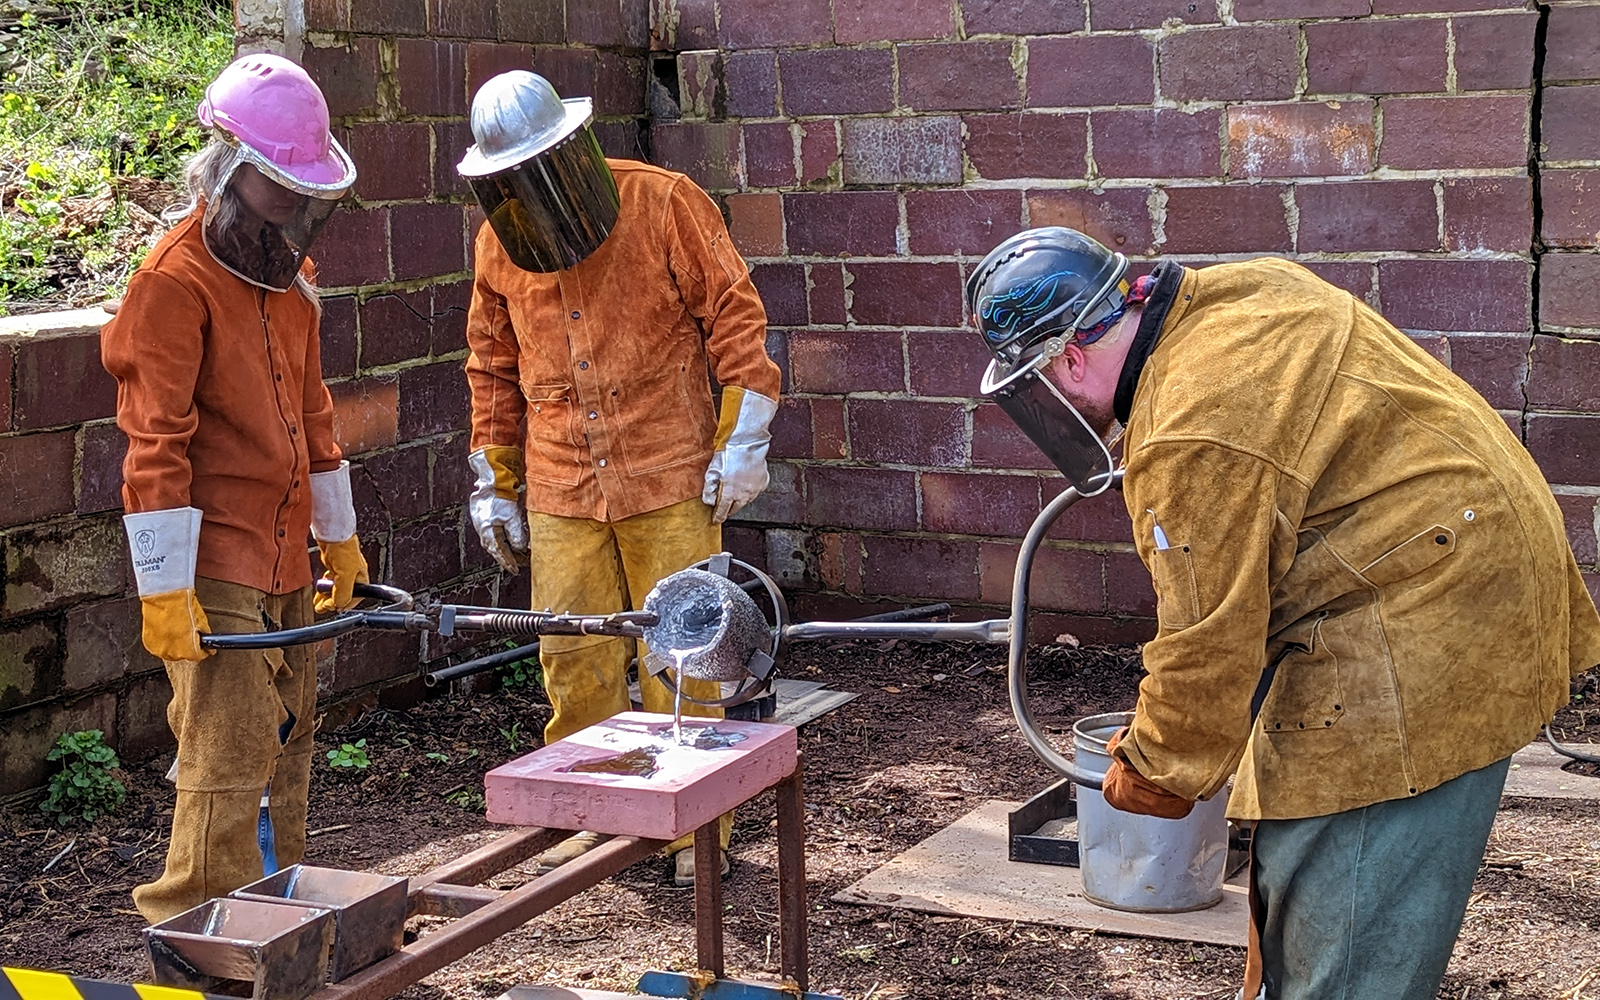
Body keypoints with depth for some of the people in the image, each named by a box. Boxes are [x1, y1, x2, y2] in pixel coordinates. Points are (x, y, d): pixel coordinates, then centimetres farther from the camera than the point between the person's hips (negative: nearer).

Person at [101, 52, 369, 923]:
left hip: (285, 561, 9)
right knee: (229, 759, -8)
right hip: (215, 572, -9)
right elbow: (155, 446, -17)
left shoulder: (286, 276, 14)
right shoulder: (175, 284, -14)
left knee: (287, 740, 15)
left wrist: (338, 536, 25)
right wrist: (165, 589, -20)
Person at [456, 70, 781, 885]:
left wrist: (743, 438, -8)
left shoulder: (663, 205, -6)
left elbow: (734, 315, -5)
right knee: (574, 663, 5)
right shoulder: (499, 242, 7)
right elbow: (492, 366, 17)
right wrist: (494, 480, 17)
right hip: (560, 494, 4)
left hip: (670, 481, -4)